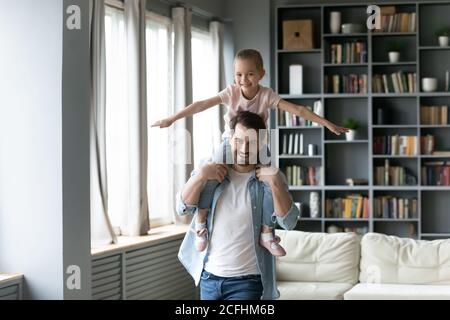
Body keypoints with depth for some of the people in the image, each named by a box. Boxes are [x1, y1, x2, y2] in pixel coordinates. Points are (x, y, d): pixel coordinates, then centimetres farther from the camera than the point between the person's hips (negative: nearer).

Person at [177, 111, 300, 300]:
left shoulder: (269, 178, -3)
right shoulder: (211, 173, 2)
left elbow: (288, 222, -14)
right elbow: (183, 208, -5)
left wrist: (275, 183, -26)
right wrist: (201, 175, -18)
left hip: (246, 281, -3)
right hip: (208, 277, 3)